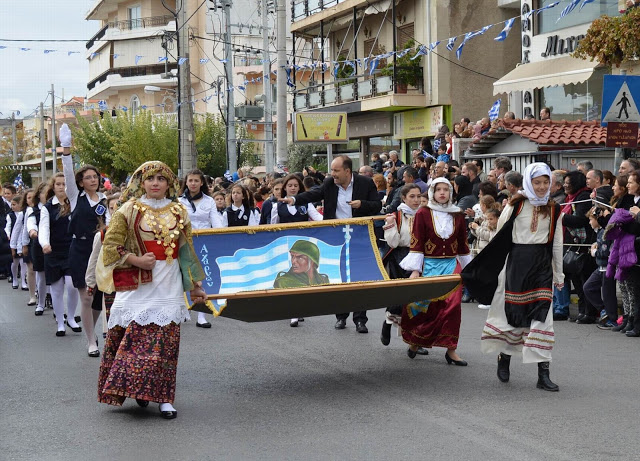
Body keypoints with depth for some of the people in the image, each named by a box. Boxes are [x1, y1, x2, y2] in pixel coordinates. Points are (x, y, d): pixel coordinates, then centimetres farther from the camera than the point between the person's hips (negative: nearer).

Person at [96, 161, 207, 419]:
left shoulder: (178, 213, 12)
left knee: (166, 341, -2)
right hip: (137, 285, -2)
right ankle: (137, 388, 10)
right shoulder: (130, 210, 2)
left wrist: (193, 286, 18)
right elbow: (110, 245, -1)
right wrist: (137, 260, -14)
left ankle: (164, 398, 2)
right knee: (132, 338, -6)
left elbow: (186, 252, 18)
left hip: (168, 287, 2)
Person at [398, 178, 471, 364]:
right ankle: (415, 341, 25)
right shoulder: (423, 214, -1)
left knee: (453, 304, -11)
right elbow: (416, 243, -3)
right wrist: (415, 270, -9)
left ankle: (450, 349, -4)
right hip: (429, 265, -2)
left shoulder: (457, 215, 9)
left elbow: (463, 244, 16)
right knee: (427, 306, -1)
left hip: (451, 265, 2)